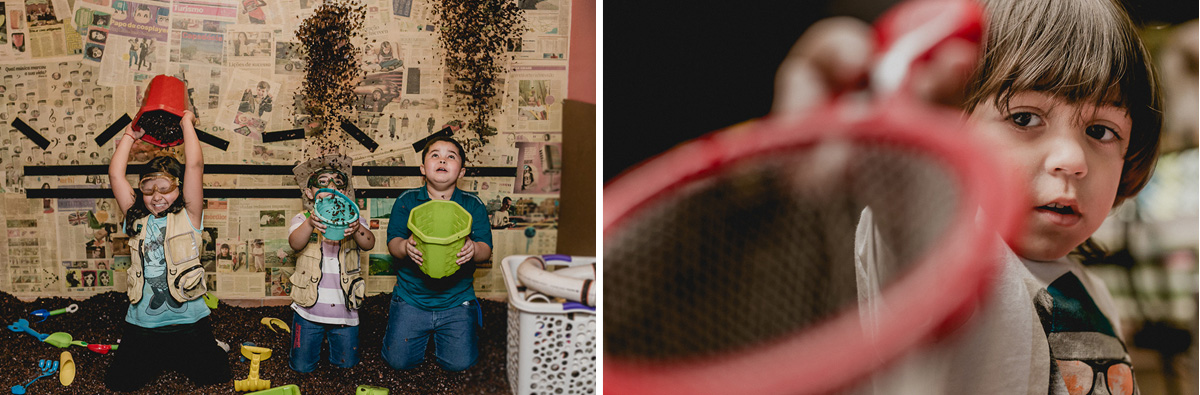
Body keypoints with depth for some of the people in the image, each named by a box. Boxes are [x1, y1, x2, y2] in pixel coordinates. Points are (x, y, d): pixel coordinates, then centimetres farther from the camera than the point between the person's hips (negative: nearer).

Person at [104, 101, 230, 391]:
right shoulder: (137, 219, 7)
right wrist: (130, 136, 13)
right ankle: (160, 361, 28)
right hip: (142, 324, 3)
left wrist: (187, 123, 0)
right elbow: (116, 174, 5)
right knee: (119, 383, -1)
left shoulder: (188, 217, 0)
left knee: (214, 378, -5)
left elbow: (194, 166, -8)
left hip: (188, 322, -2)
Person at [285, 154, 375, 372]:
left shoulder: (353, 218, 4)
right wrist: (310, 223, -43)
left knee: (346, 363, 8)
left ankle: (331, 335, 38)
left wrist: (357, 229, -39)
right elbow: (295, 243, -21)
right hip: (309, 308, -1)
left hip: (343, 308, 1)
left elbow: (369, 244, -15)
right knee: (302, 366, 3)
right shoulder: (303, 219, 1)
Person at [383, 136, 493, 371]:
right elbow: (392, 242, -5)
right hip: (411, 297, 1)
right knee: (398, 360, -5)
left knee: (459, 363, -8)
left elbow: (486, 250, -6)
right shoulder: (406, 201, 0)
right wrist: (405, 247, -30)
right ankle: (425, 332, 27)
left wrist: (473, 249, -31)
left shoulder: (473, 206, 0)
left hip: (457, 299, -1)